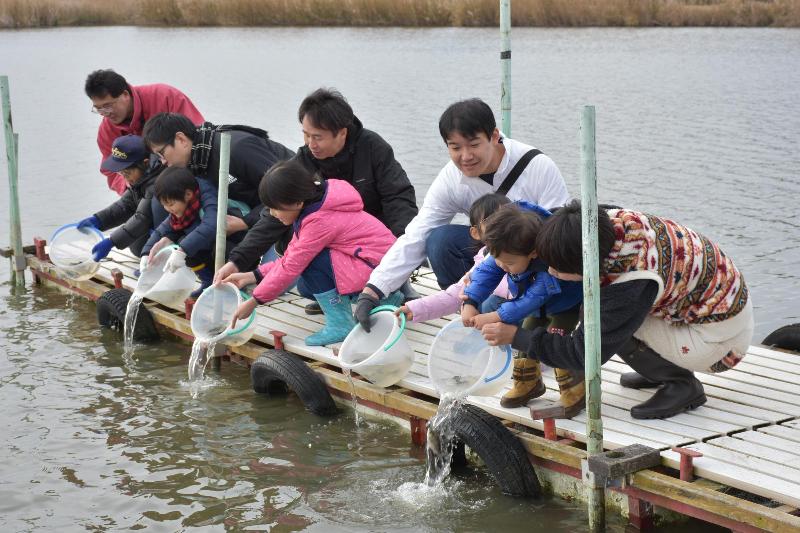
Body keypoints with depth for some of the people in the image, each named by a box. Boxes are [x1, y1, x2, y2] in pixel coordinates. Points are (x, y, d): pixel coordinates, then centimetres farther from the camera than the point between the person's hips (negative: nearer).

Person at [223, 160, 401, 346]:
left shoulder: (320, 221, -24)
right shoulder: (312, 206, 4)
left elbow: (292, 266, -19)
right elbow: (290, 257, 7)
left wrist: (254, 301, -11)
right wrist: (252, 276, 2)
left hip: (378, 266, -10)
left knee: (311, 261, -19)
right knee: (306, 288, 8)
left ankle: (341, 324, -11)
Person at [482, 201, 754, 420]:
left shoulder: (631, 284, -34)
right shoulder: (613, 220, -14)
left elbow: (586, 352, -24)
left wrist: (516, 336, -18)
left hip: (722, 337, -8)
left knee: (604, 324, -17)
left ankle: (683, 384, -4)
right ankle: (659, 371, 13)